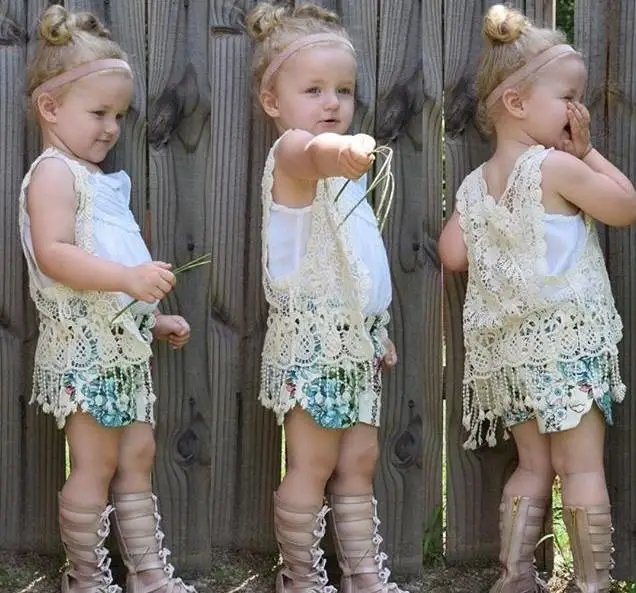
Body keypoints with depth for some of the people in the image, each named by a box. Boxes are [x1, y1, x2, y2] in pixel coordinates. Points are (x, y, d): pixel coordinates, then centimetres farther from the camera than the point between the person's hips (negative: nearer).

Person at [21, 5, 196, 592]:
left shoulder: (98, 179, 17)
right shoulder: (53, 172, -11)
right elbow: (52, 254, -25)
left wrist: (154, 318, 19)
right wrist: (129, 278, -34)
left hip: (123, 342, 9)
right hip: (83, 346, -9)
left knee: (138, 455, 11)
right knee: (96, 463, -2)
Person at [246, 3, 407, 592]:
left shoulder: (342, 170, 14)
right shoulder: (290, 155, -14)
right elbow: (311, 152, -42)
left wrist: (379, 328, 24)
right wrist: (342, 148, -64)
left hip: (356, 333, 8)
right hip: (312, 336, -8)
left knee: (359, 460, 13)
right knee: (312, 465, 1)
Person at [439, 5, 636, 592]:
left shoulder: (474, 185, 8)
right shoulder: (557, 167, -11)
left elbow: (453, 254, 5)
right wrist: (587, 150, 4)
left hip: (509, 347, 7)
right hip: (567, 337, -6)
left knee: (533, 466, 14)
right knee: (583, 468, -1)